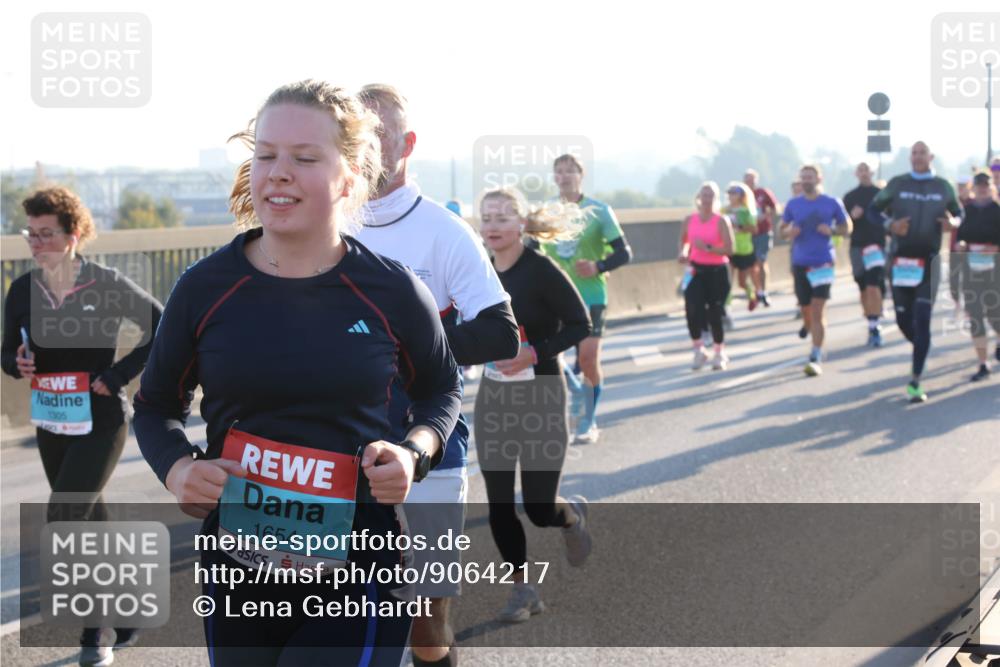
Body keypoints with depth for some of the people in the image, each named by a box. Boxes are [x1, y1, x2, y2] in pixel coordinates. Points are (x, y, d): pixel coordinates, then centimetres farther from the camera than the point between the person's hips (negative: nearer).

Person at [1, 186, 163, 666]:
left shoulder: (107, 285, -13)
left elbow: (162, 327, -5)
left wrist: (119, 374, -12)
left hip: (100, 423, -5)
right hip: (51, 426, 6)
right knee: (92, 524, 16)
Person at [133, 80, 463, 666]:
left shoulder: (393, 292, -6)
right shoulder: (205, 288, -4)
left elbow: (442, 389, 12)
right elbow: (157, 405, 10)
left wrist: (415, 451, -8)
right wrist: (176, 467, -9)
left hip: (359, 578, -2)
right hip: (236, 574, 2)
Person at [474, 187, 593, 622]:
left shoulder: (540, 270, -14)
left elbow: (580, 325, -11)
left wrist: (534, 353, -22)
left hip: (541, 396, -5)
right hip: (494, 397, 5)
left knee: (539, 508, -3)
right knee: (499, 503, 2)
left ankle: (572, 514, 34)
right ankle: (523, 589, 18)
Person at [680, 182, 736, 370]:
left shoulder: (721, 221, -8)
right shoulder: (689, 220, 4)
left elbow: (729, 249, -15)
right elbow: (684, 242, 19)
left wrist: (708, 248, -26)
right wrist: (682, 254, -3)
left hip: (717, 271, -3)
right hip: (696, 269, 3)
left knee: (715, 313, 2)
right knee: (692, 309, -15)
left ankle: (719, 354, 21)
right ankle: (698, 350, 2)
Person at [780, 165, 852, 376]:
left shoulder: (832, 203, -2)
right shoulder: (793, 205, 5)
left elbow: (847, 228, 6)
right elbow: (782, 229, 13)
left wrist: (831, 230, -15)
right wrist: (789, 232, -10)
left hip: (822, 262, -4)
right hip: (799, 263, 4)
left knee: (818, 312, -12)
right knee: (806, 311, 12)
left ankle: (815, 358, -13)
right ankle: (818, 347, 36)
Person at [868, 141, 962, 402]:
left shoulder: (943, 187, 5)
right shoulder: (897, 184, 2)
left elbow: (960, 213, 16)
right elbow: (873, 210, 6)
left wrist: (953, 223, -9)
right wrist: (890, 224, -15)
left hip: (928, 261, -1)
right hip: (900, 261, 1)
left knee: (922, 320, -10)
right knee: (903, 320, 6)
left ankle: (915, 383, -9)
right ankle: (921, 348, 40)